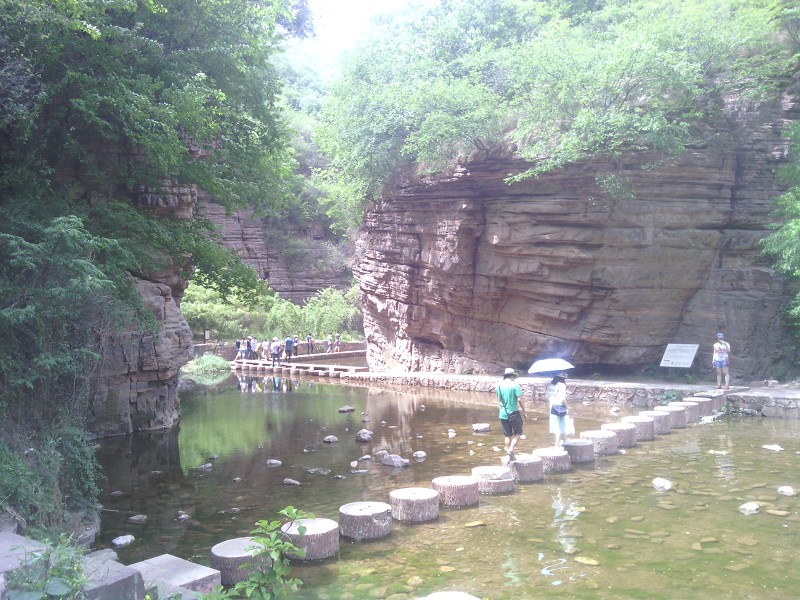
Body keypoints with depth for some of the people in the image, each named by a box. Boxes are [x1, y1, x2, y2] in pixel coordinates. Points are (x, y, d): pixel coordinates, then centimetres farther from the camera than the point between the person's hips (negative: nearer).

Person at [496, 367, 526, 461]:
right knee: (517, 433, 9)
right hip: (513, 413, -5)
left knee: (507, 435, 12)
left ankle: (509, 455, 16)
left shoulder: (499, 385, 5)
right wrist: (524, 412, -6)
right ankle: (511, 449, -10)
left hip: (503, 414, 5)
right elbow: (519, 400, -14)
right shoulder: (515, 385, -10)